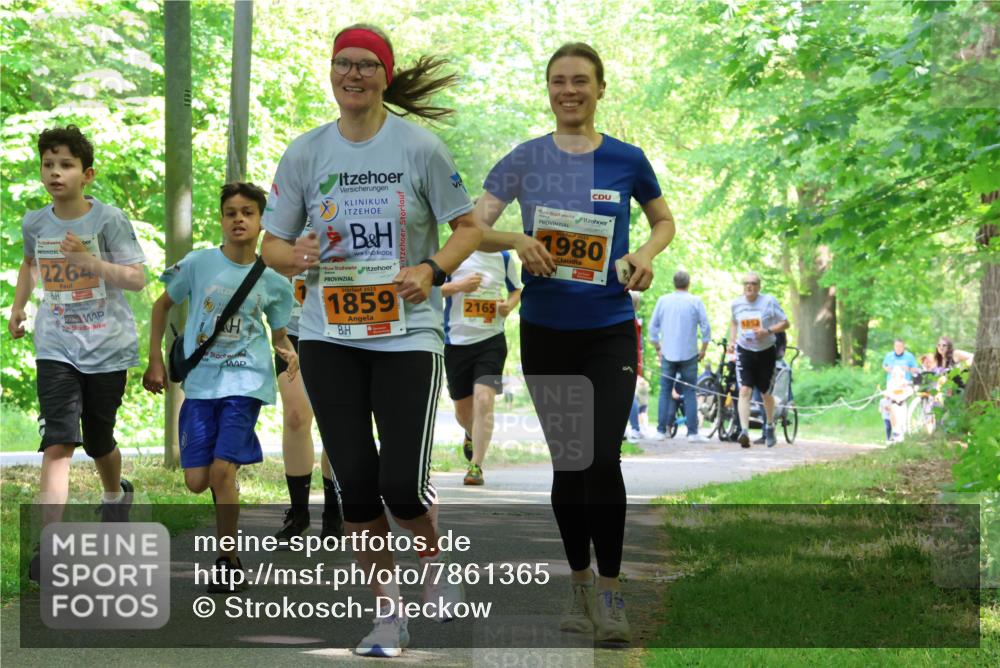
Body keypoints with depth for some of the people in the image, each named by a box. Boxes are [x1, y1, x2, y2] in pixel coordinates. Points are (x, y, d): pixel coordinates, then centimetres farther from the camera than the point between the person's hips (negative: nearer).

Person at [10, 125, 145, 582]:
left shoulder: (109, 220, -10)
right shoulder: (35, 223, 2)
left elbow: (137, 279, -14)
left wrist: (89, 261, -26)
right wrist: (18, 305, 20)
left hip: (108, 349, -1)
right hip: (57, 350, 1)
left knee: (99, 442, 14)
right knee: (58, 442, -16)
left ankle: (116, 494, 49)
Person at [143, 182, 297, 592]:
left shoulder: (273, 280, 0)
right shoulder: (198, 264, -3)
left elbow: (279, 335, 11)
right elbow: (162, 305, 11)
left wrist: (288, 353, -12)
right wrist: (155, 361, 7)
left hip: (246, 382, -2)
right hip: (200, 382, 2)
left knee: (222, 470, -16)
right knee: (197, 482, -2)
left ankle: (228, 560, -1)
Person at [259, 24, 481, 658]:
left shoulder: (419, 147, -4)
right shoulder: (305, 152, 3)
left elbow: (468, 228, 2)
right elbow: (273, 244, 8)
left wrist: (430, 270, -15)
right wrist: (297, 256, -14)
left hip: (408, 332, -3)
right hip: (329, 336, 3)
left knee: (402, 485, -8)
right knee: (355, 481, 3)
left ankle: (434, 557, 26)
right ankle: (388, 611, 18)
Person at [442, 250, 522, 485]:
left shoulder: (502, 257, 4)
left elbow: (517, 289, 19)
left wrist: (509, 305, -3)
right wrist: (459, 285, -21)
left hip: (491, 340, 0)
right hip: (457, 340, 0)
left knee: (484, 400, -18)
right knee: (463, 408, 13)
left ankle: (476, 466, -13)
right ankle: (474, 435, 48)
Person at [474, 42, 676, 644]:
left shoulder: (627, 160, 0)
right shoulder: (526, 159, 0)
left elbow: (664, 220, 14)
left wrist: (647, 254, -8)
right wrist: (516, 241, -23)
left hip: (610, 331, -1)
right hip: (546, 330, 1)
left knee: (603, 460, -10)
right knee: (566, 461, 9)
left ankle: (610, 589, 4)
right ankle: (579, 585, 22)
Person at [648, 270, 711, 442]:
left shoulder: (663, 301, 3)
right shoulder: (696, 302, -3)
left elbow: (653, 327, 5)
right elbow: (706, 327, -4)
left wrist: (657, 349, 15)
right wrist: (703, 350, 6)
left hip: (668, 354, 1)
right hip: (689, 354, -1)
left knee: (665, 392, 7)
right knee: (690, 393, 2)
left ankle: (661, 431, 4)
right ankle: (692, 432, -3)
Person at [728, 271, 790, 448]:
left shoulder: (769, 301, -8)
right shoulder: (737, 303, 2)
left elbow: (785, 323, -4)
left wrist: (768, 331, -20)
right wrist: (732, 340, 6)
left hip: (766, 352, -1)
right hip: (744, 352, 1)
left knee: (765, 393, 11)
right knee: (744, 391, -16)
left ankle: (770, 427, 37)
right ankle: (744, 431, -25)